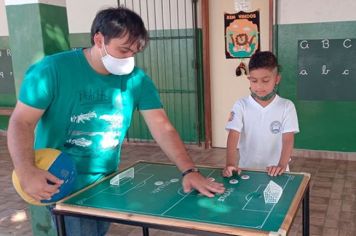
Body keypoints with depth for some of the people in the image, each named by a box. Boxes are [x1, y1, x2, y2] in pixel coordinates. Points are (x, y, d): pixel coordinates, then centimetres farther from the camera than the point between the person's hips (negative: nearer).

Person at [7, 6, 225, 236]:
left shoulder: (137, 79, -7)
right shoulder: (53, 70, -16)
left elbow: (163, 129, -11)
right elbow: (22, 122, -16)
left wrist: (189, 170, -24)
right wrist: (26, 172, -33)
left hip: (107, 180, 5)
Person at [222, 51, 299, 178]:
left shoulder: (287, 106, 0)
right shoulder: (241, 105, -1)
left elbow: (288, 139, -7)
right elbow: (233, 137, -10)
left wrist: (282, 165, -23)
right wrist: (231, 164, -26)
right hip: (246, 170, 0)